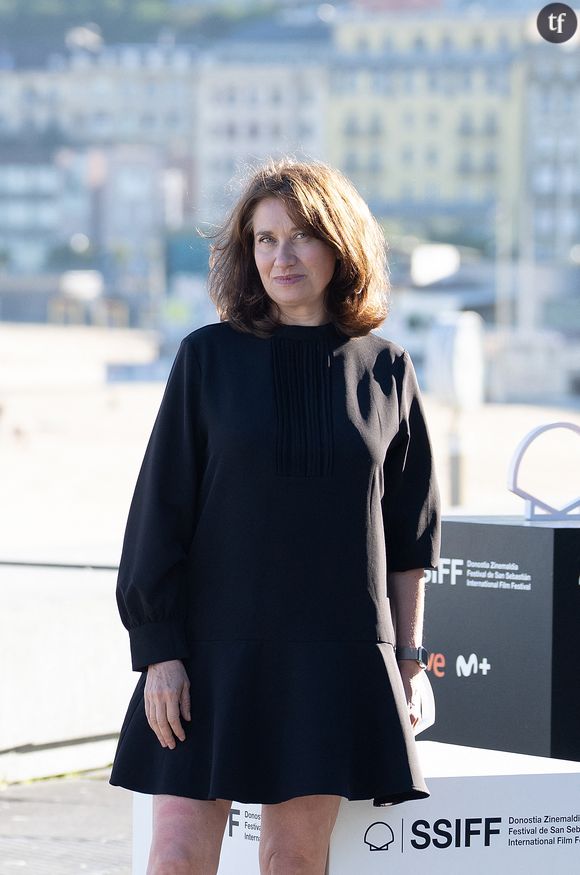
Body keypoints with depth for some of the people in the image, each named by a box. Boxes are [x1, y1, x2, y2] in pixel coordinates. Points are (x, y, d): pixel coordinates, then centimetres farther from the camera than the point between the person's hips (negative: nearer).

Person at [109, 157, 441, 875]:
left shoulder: (385, 371, 5)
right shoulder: (208, 359, 1)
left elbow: (409, 534, 10)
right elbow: (160, 512, 0)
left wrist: (408, 658, 7)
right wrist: (157, 651, -6)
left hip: (337, 654, 1)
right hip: (214, 645, -1)